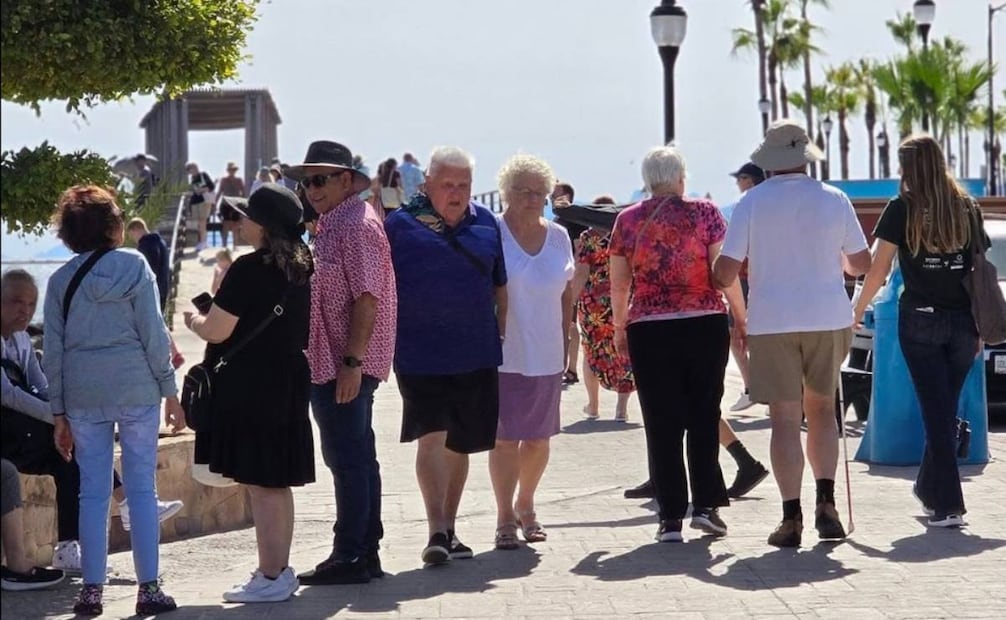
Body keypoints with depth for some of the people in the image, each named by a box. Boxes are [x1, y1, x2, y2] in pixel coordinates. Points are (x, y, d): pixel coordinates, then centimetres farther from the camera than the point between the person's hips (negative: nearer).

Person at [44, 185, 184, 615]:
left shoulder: (61, 280, 7)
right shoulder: (133, 264, -1)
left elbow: (53, 350, 7)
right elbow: (153, 333, -4)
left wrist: (59, 412, 12)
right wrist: (170, 390, 1)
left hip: (83, 393, 3)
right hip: (135, 386, -3)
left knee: (93, 491, 7)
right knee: (141, 487, 2)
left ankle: (91, 590, 7)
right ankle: (148, 588, 2)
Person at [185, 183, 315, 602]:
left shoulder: (249, 269, -17)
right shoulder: (300, 269, 8)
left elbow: (216, 331, -17)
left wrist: (193, 320, 4)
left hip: (246, 387, -8)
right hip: (287, 385, 8)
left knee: (259, 484, -3)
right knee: (276, 482, 15)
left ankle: (271, 577, -1)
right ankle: (280, 571, 21)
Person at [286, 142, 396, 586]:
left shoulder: (356, 225, -13)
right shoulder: (332, 224, 19)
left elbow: (367, 298, -20)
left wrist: (352, 361, -24)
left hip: (344, 365, -11)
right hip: (328, 363, 11)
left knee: (348, 460, -6)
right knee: (357, 459, 13)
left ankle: (350, 557, -1)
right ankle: (366, 553, 19)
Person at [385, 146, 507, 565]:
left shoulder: (485, 223, 9)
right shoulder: (400, 225, -3)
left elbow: (500, 284, 18)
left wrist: (503, 332, 14)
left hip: (476, 353, 4)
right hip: (420, 354, -4)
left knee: (461, 443, 11)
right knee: (431, 436, -15)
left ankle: (449, 528, 24)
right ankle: (437, 531, -14)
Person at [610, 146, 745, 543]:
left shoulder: (627, 221, 4)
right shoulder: (704, 212, -1)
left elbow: (619, 283, 4)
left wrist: (619, 327, 15)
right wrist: (741, 317, 4)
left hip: (648, 331, 1)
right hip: (705, 326, -1)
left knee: (662, 424, 4)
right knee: (704, 416, 11)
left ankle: (671, 517, 3)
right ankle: (706, 505, 8)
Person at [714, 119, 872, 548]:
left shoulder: (752, 203, -4)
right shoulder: (834, 200, 2)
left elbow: (725, 273, -8)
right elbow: (861, 264, 11)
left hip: (772, 322, -2)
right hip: (829, 318, 2)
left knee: (786, 420, 1)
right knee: (821, 408, 17)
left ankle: (792, 517, -3)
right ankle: (826, 503, 7)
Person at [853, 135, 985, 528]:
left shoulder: (903, 209, -4)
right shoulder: (967, 208, 6)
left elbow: (878, 269, -5)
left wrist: (857, 311, 7)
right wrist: (980, 327, 13)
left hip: (921, 320, -3)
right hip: (963, 323, 3)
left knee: (935, 411, 0)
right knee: (947, 409, 15)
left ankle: (948, 505, -4)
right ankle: (929, 488, 28)